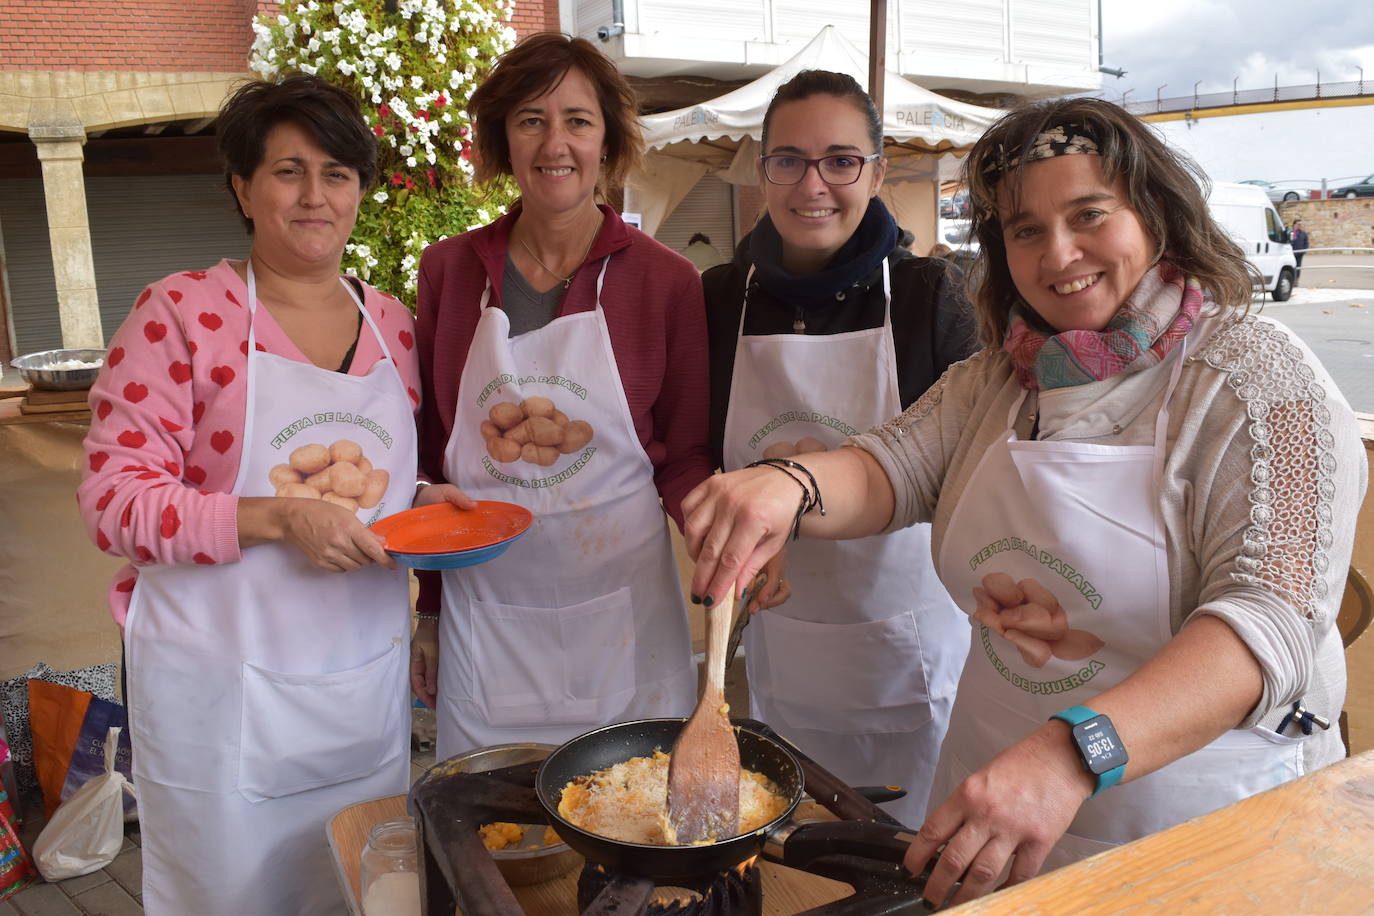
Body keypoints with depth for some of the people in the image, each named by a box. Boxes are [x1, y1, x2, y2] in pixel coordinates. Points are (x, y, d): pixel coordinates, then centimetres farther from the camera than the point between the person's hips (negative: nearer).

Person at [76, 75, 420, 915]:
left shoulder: (393, 324, 5)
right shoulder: (181, 312, -9)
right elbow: (113, 499, -12)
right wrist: (279, 517, -24)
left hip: (369, 683, 5)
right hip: (222, 693, -4)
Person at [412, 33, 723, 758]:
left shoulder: (665, 279, -3)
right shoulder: (449, 269, 2)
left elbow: (686, 458, 2)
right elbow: (430, 447, 10)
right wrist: (428, 611, 8)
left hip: (619, 618, -1)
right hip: (482, 619, 2)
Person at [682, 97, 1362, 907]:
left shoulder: (1257, 377, -15)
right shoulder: (1000, 375, 4)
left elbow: (1274, 618, -26)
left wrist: (1072, 754, -40)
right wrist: (790, 486, -30)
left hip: (1198, 827, -4)